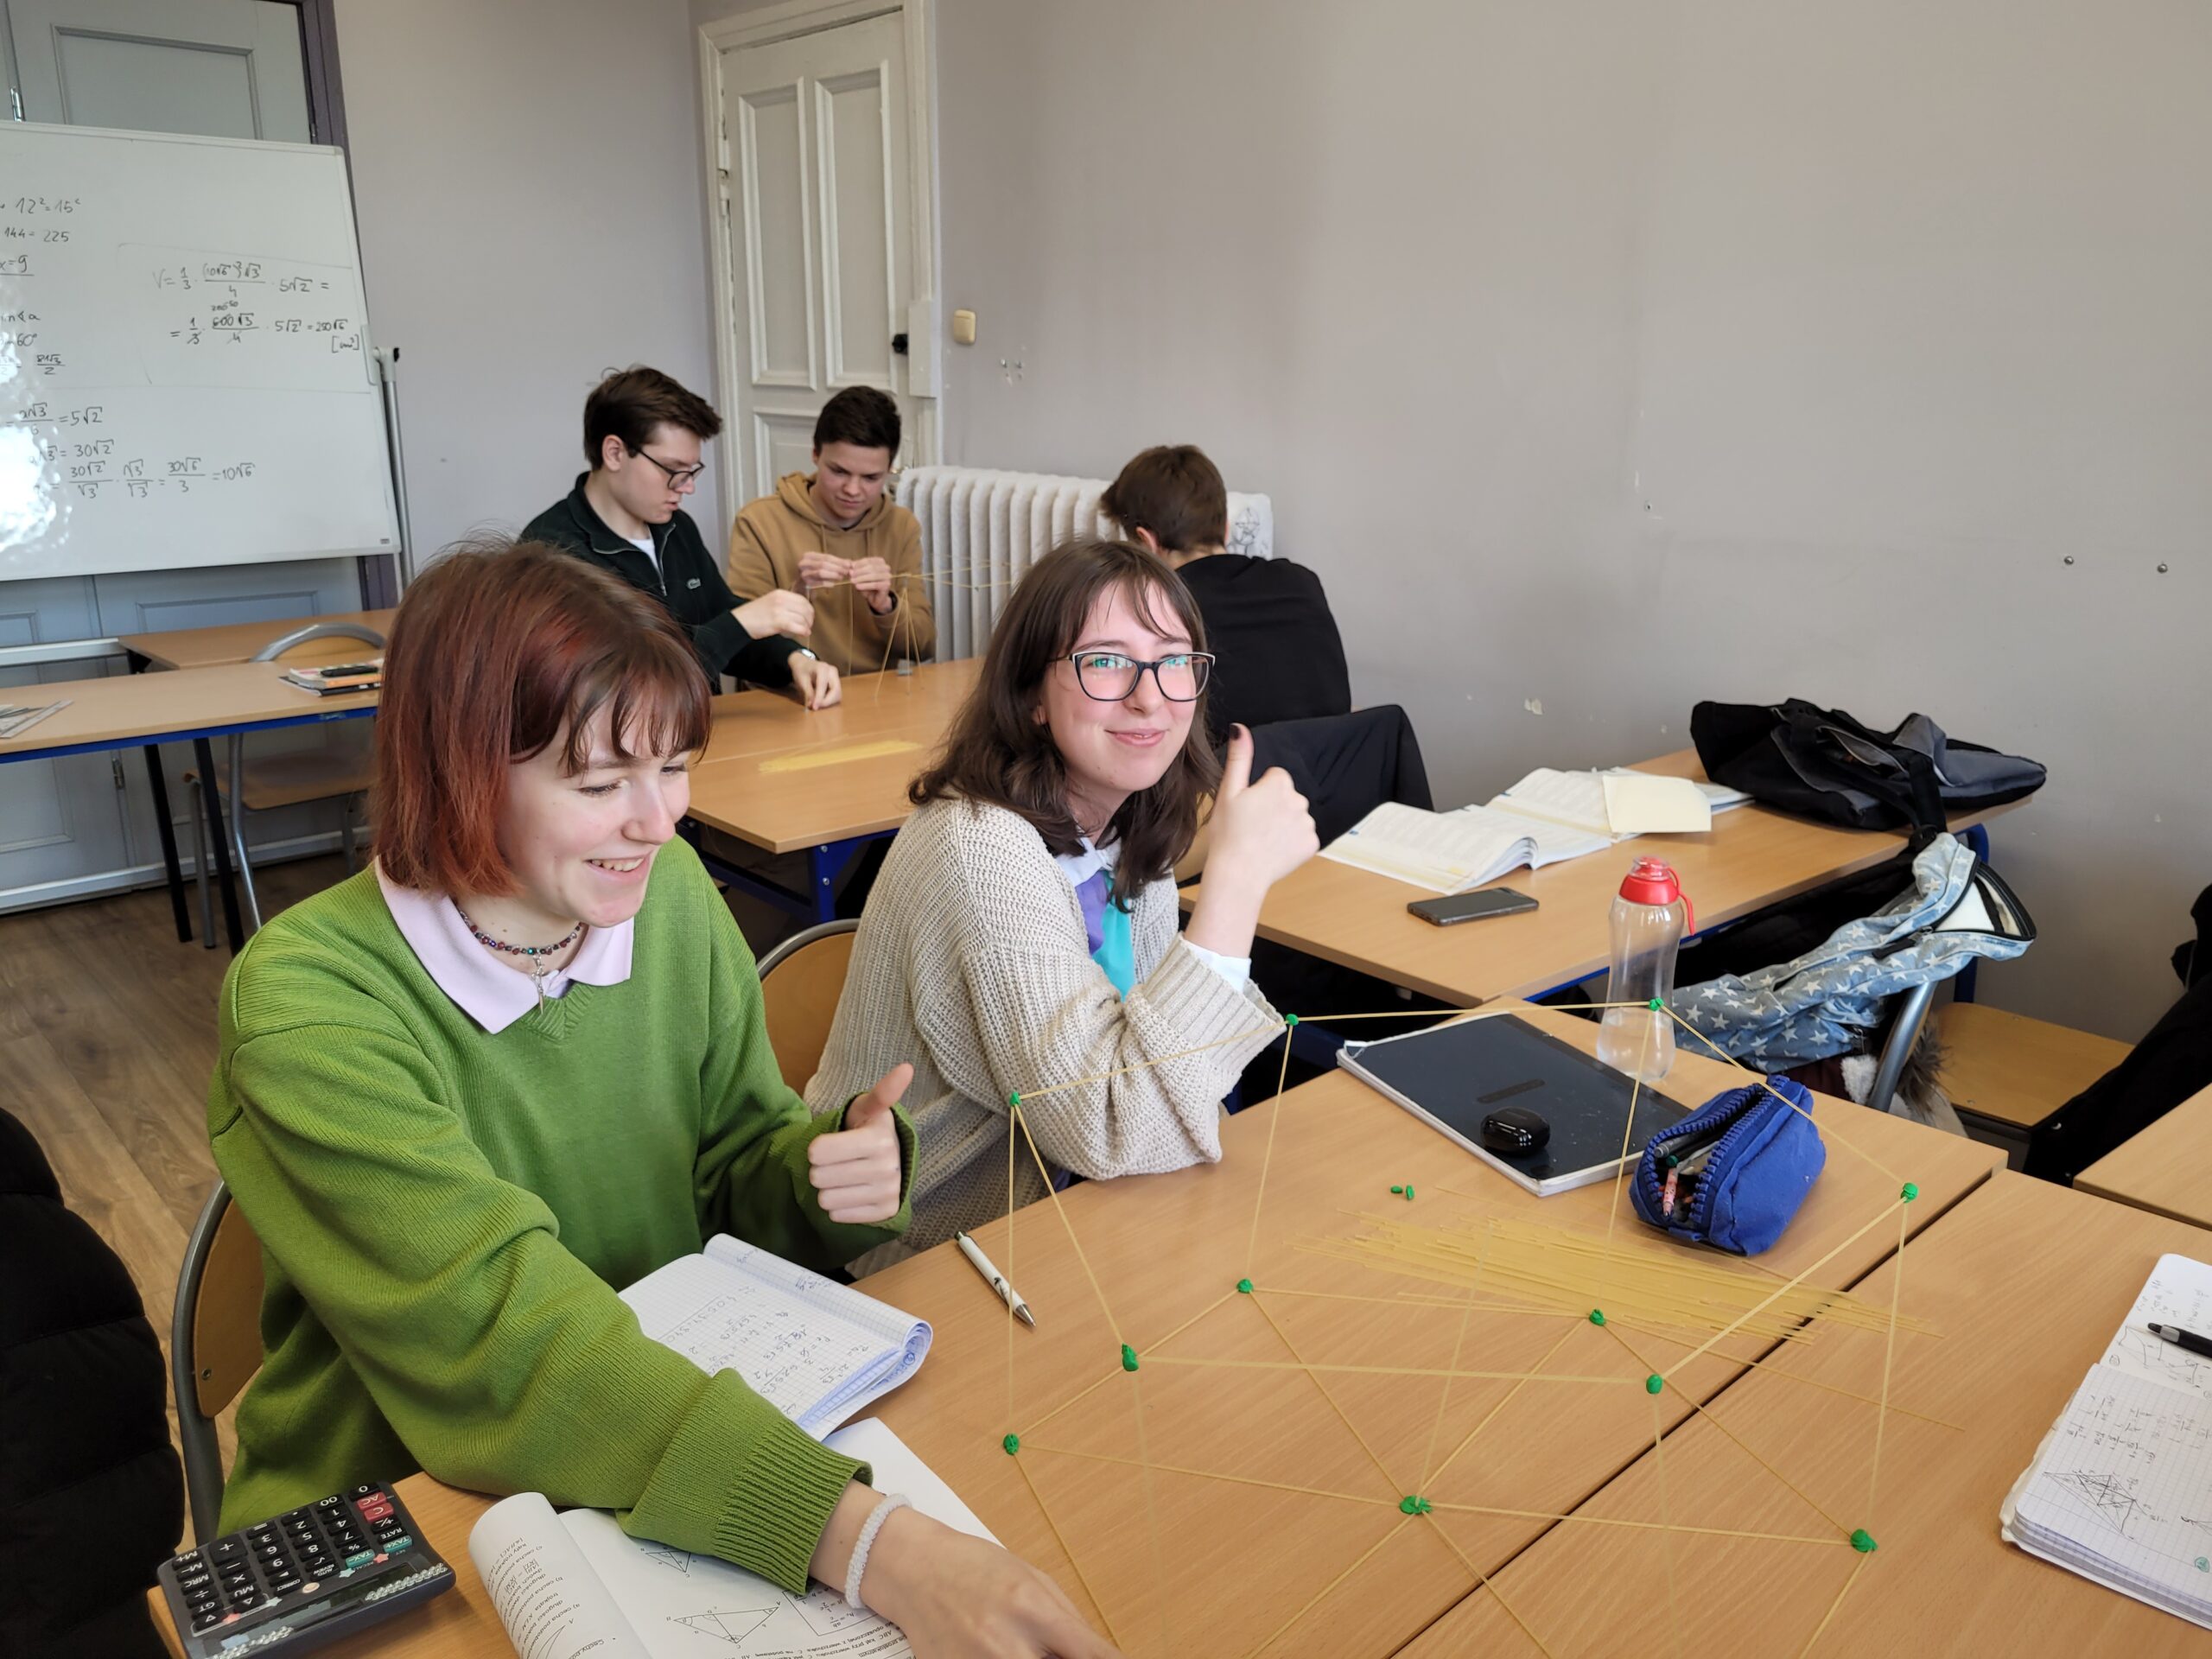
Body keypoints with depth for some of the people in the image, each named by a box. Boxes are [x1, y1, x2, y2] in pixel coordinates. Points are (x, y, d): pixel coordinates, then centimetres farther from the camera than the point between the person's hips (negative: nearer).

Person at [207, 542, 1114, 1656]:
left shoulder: (672, 893, -5)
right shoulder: (304, 1006, -19)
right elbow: (507, 1332, -28)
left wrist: (837, 1169, -18)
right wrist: (862, 1536, -39)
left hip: (673, 1471, 4)